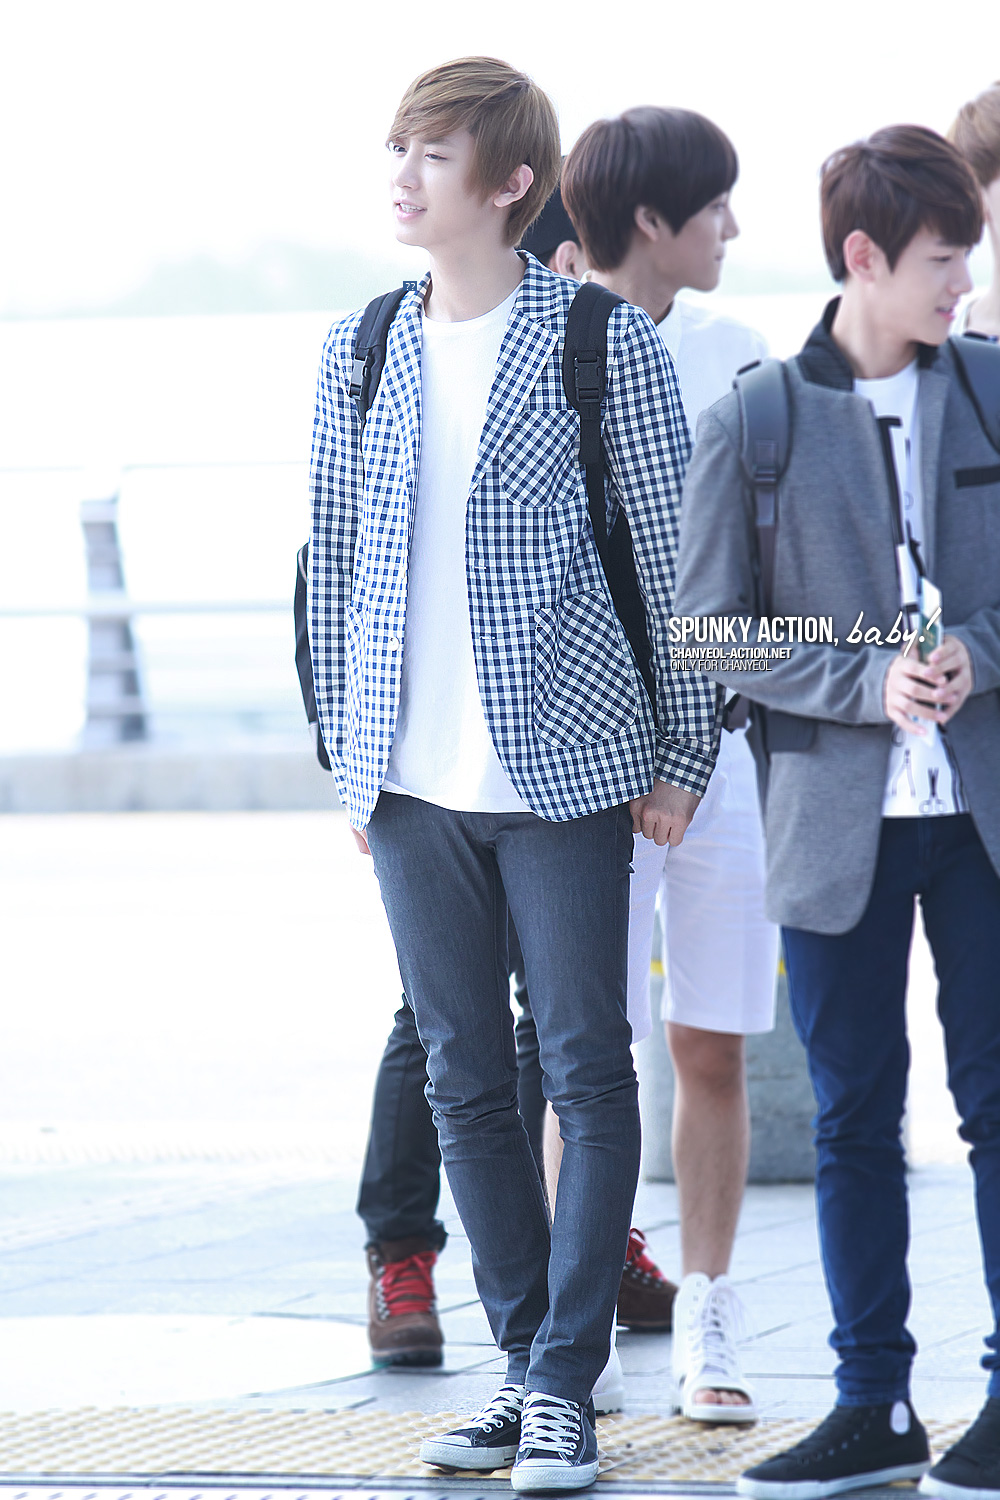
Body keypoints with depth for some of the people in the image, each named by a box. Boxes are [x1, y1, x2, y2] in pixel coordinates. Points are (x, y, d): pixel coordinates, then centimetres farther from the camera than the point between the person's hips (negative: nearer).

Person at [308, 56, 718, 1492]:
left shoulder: (605, 343, -4)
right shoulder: (359, 352, 8)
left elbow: (676, 553, -2)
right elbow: (335, 561, 14)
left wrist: (685, 755, -3)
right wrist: (349, 755, 13)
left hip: (564, 766, -4)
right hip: (413, 782, 4)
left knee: (586, 1068, -1)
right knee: (466, 1079, 8)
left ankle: (564, 1381, 4)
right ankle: (527, 1358, 19)